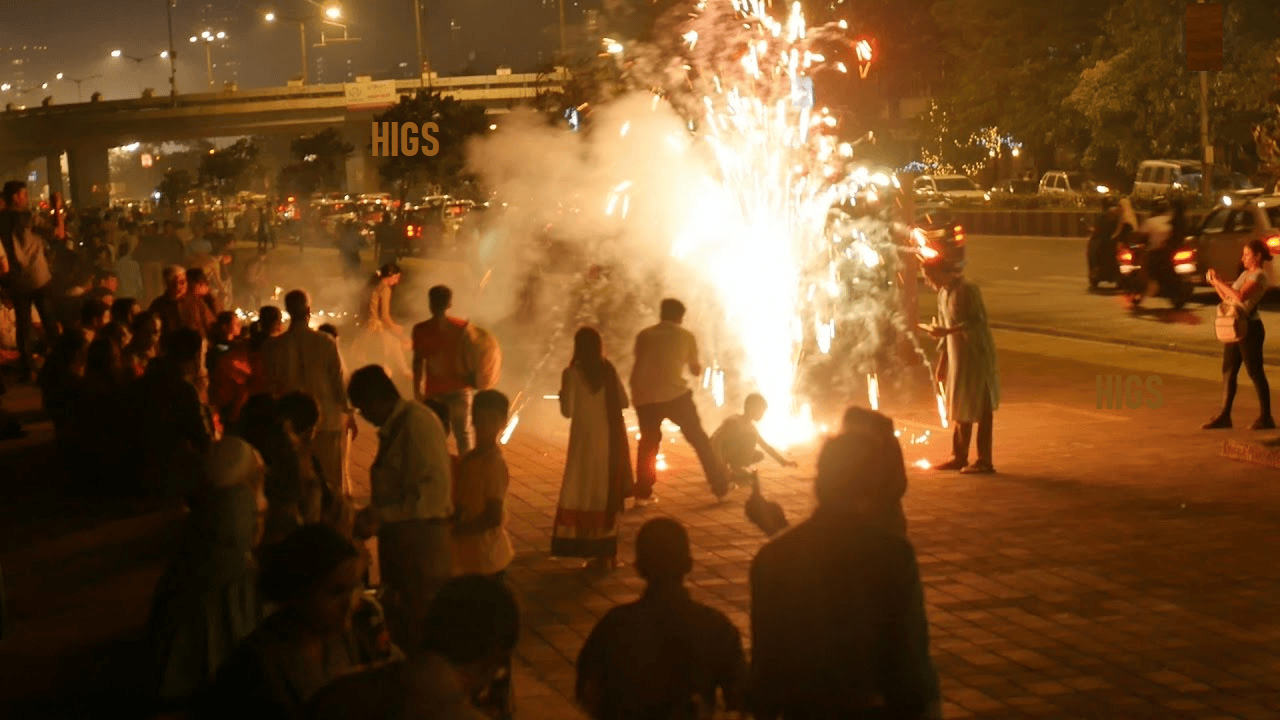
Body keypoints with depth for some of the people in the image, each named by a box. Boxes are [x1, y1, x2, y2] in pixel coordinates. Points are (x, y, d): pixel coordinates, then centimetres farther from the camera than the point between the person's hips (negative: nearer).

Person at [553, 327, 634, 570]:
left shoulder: (572, 373, -11)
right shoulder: (609, 370, 1)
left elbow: (567, 411, -12)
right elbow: (623, 402, 7)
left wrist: (562, 394, 6)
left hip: (586, 438, -4)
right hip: (612, 437, 4)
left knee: (586, 494, 5)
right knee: (608, 492, 13)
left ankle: (601, 553, 1)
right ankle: (608, 552, 16)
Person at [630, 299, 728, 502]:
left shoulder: (644, 336, 12)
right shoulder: (686, 336, 10)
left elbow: (638, 367, 13)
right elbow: (696, 370, 21)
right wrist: (698, 366, 42)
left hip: (646, 398, 2)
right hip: (676, 396, -2)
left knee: (648, 443, 19)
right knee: (699, 440, 10)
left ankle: (642, 493, 14)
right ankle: (721, 487, 10)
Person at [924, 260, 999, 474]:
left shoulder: (967, 290, -15)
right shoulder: (943, 293, 11)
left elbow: (978, 322, -22)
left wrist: (948, 331, -30)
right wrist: (941, 363, 18)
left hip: (976, 357, -8)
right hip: (956, 357, 8)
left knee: (982, 410, -3)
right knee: (961, 409, 14)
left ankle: (984, 461, 1)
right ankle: (959, 457, 23)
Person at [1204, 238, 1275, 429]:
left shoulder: (1259, 275, -11)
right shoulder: (1245, 274, 17)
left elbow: (1240, 296, -25)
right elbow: (1227, 297, 20)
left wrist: (1219, 282, -17)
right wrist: (1216, 283, 7)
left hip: (1250, 328, -9)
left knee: (1255, 372, -4)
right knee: (1228, 372, 8)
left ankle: (1265, 417, 2)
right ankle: (1224, 415, 12)